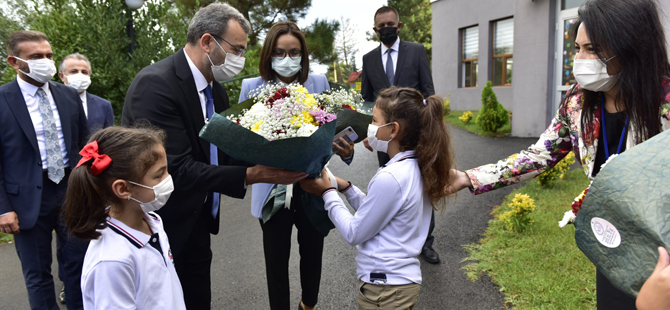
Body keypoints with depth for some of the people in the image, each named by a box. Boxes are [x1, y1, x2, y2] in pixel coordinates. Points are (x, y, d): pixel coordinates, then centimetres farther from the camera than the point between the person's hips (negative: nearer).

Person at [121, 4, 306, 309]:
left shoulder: (214, 89, 5)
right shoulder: (156, 84, -22)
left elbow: (223, 153, 4)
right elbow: (177, 169, -27)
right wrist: (252, 175, -28)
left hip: (196, 225, 8)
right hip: (159, 231, -8)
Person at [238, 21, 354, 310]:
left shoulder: (319, 83, -2)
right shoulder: (252, 87, -5)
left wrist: (346, 150, -20)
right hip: (273, 188, -1)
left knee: (313, 253, 20)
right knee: (276, 259, 14)